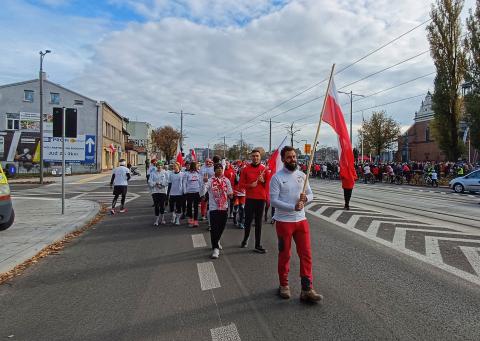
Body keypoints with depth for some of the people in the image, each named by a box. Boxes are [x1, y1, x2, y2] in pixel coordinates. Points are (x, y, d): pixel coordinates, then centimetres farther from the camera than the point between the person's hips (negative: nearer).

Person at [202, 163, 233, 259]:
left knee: (221, 227, 15)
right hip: (214, 208, -4)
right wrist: (205, 183, -35)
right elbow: (203, 191, -20)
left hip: (224, 207, 4)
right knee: (214, 228, -6)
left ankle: (217, 241, 40)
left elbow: (230, 194, 13)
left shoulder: (226, 180, 4)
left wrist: (230, 195, -9)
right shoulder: (210, 181, -6)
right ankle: (215, 248, 0)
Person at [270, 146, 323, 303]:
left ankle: (307, 290, 11)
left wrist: (305, 197, -13)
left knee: (306, 254, 3)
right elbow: (273, 200, -16)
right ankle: (284, 285, 29)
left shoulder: (302, 175, 6)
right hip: (284, 221, -4)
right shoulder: (277, 177, -9)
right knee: (284, 255, 10)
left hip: (301, 220, 4)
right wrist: (293, 207, -24)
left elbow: (311, 194, 11)